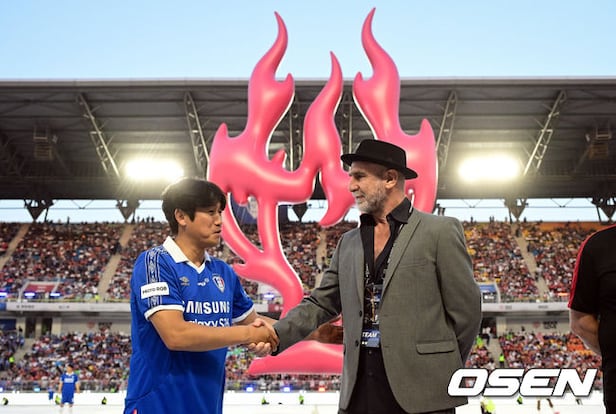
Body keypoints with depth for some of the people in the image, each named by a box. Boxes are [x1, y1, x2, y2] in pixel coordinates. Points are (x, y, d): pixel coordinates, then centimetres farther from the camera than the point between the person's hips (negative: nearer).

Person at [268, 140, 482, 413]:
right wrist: (277, 334, -2)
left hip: (422, 391, -4)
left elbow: (465, 310, 0)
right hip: (359, 389, 5)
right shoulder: (348, 243, 14)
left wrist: (442, 369, 7)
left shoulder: (440, 232, -2)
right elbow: (321, 303, 13)